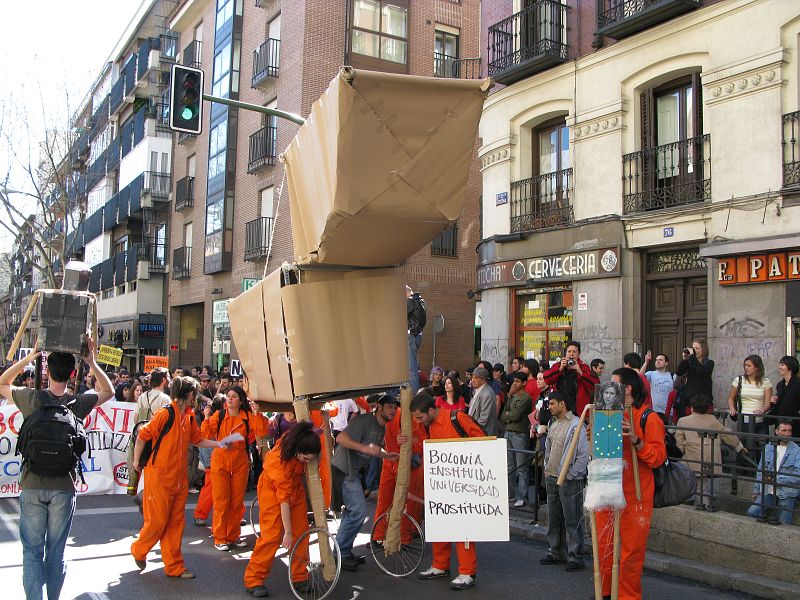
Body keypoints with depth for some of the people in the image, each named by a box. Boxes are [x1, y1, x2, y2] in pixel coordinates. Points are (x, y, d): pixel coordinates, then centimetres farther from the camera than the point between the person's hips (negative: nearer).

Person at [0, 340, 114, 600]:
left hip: (31, 485, -1)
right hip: (63, 487, 1)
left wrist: (27, 358, 9)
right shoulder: (77, 404, -5)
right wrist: (92, 363, 5)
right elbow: (108, 391, 13)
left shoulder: (31, 398, -7)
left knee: (32, 551, 6)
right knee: (56, 552, 11)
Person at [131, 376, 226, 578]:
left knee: (175, 523, 10)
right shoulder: (166, 413, -15)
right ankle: (139, 550, 27)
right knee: (157, 520, 0)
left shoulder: (189, 417, 9)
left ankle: (174, 567, 16)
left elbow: (198, 440, 18)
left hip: (179, 478, 7)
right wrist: (136, 460, -6)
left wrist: (218, 444, 8)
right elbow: (143, 436, -12)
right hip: (159, 477, -7)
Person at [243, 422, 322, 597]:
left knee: (301, 532, 2)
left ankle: (300, 578, 12)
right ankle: (253, 580, -1)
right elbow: (284, 498, -33)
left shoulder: (304, 441, -24)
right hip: (273, 489, -6)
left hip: (295, 486, 6)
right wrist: (288, 532, -28)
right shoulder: (280, 460, -38)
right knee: (272, 535, -12)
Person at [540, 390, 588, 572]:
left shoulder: (576, 424, -13)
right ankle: (556, 552, 26)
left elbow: (584, 455, -15)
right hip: (552, 478, 8)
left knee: (572, 520, -3)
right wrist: (547, 470, 15)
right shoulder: (553, 424, 13)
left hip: (570, 480, -8)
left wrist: (570, 475, -15)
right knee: (554, 518, 15)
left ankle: (575, 557, 5)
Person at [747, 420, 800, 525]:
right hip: (767, 492, 3)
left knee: (784, 524, -4)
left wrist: (777, 479, -15)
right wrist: (756, 490, 13)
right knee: (751, 513, -12)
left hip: (787, 494, -3)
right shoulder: (768, 448, 10)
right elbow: (760, 471, 16)